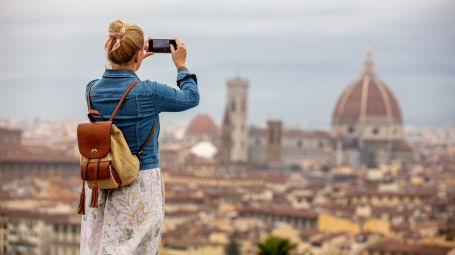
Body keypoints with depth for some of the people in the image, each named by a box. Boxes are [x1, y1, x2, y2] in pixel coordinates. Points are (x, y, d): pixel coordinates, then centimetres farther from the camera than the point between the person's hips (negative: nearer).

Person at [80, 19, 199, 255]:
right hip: (140, 184, -5)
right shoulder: (148, 92, -16)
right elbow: (191, 98, 3)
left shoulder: (93, 90, -2)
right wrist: (181, 65, 15)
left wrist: (131, 65, 26)